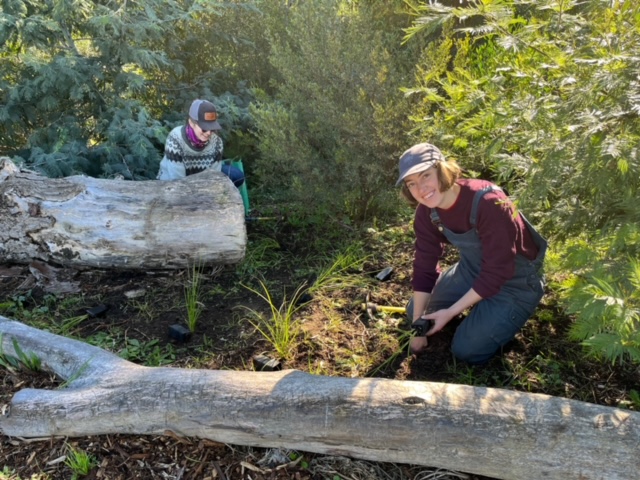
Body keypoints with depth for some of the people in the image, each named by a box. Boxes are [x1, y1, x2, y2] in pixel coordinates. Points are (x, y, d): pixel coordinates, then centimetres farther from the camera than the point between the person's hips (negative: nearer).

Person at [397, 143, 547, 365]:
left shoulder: (488, 204, -35)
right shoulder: (426, 212, -14)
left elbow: (496, 273, -30)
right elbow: (424, 267, -8)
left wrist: (450, 313, -25)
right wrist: (418, 327, -8)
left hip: (515, 281, -6)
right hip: (471, 270, 7)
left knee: (466, 350, -11)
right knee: (415, 311, 11)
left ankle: (508, 313, 14)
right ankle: (480, 310, 26)